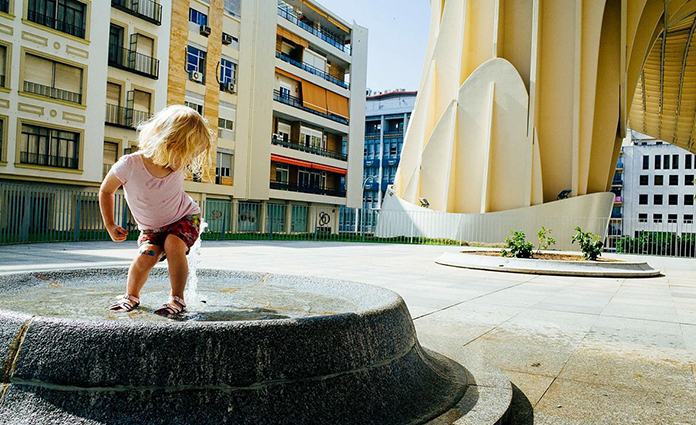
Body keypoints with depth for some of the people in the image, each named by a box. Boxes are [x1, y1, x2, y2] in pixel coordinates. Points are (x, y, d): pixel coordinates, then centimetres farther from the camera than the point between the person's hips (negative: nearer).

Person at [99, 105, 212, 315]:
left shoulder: (178, 163, -21)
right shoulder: (129, 165, -28)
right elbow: (106, 190, -8)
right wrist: (110, 225, -7)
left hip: (185, 218, 0)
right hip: (151, 228, 0)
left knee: (173, 244, -29)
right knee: (146, 255, -23)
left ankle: (177, 298, -13)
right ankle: (131, 296, 8)